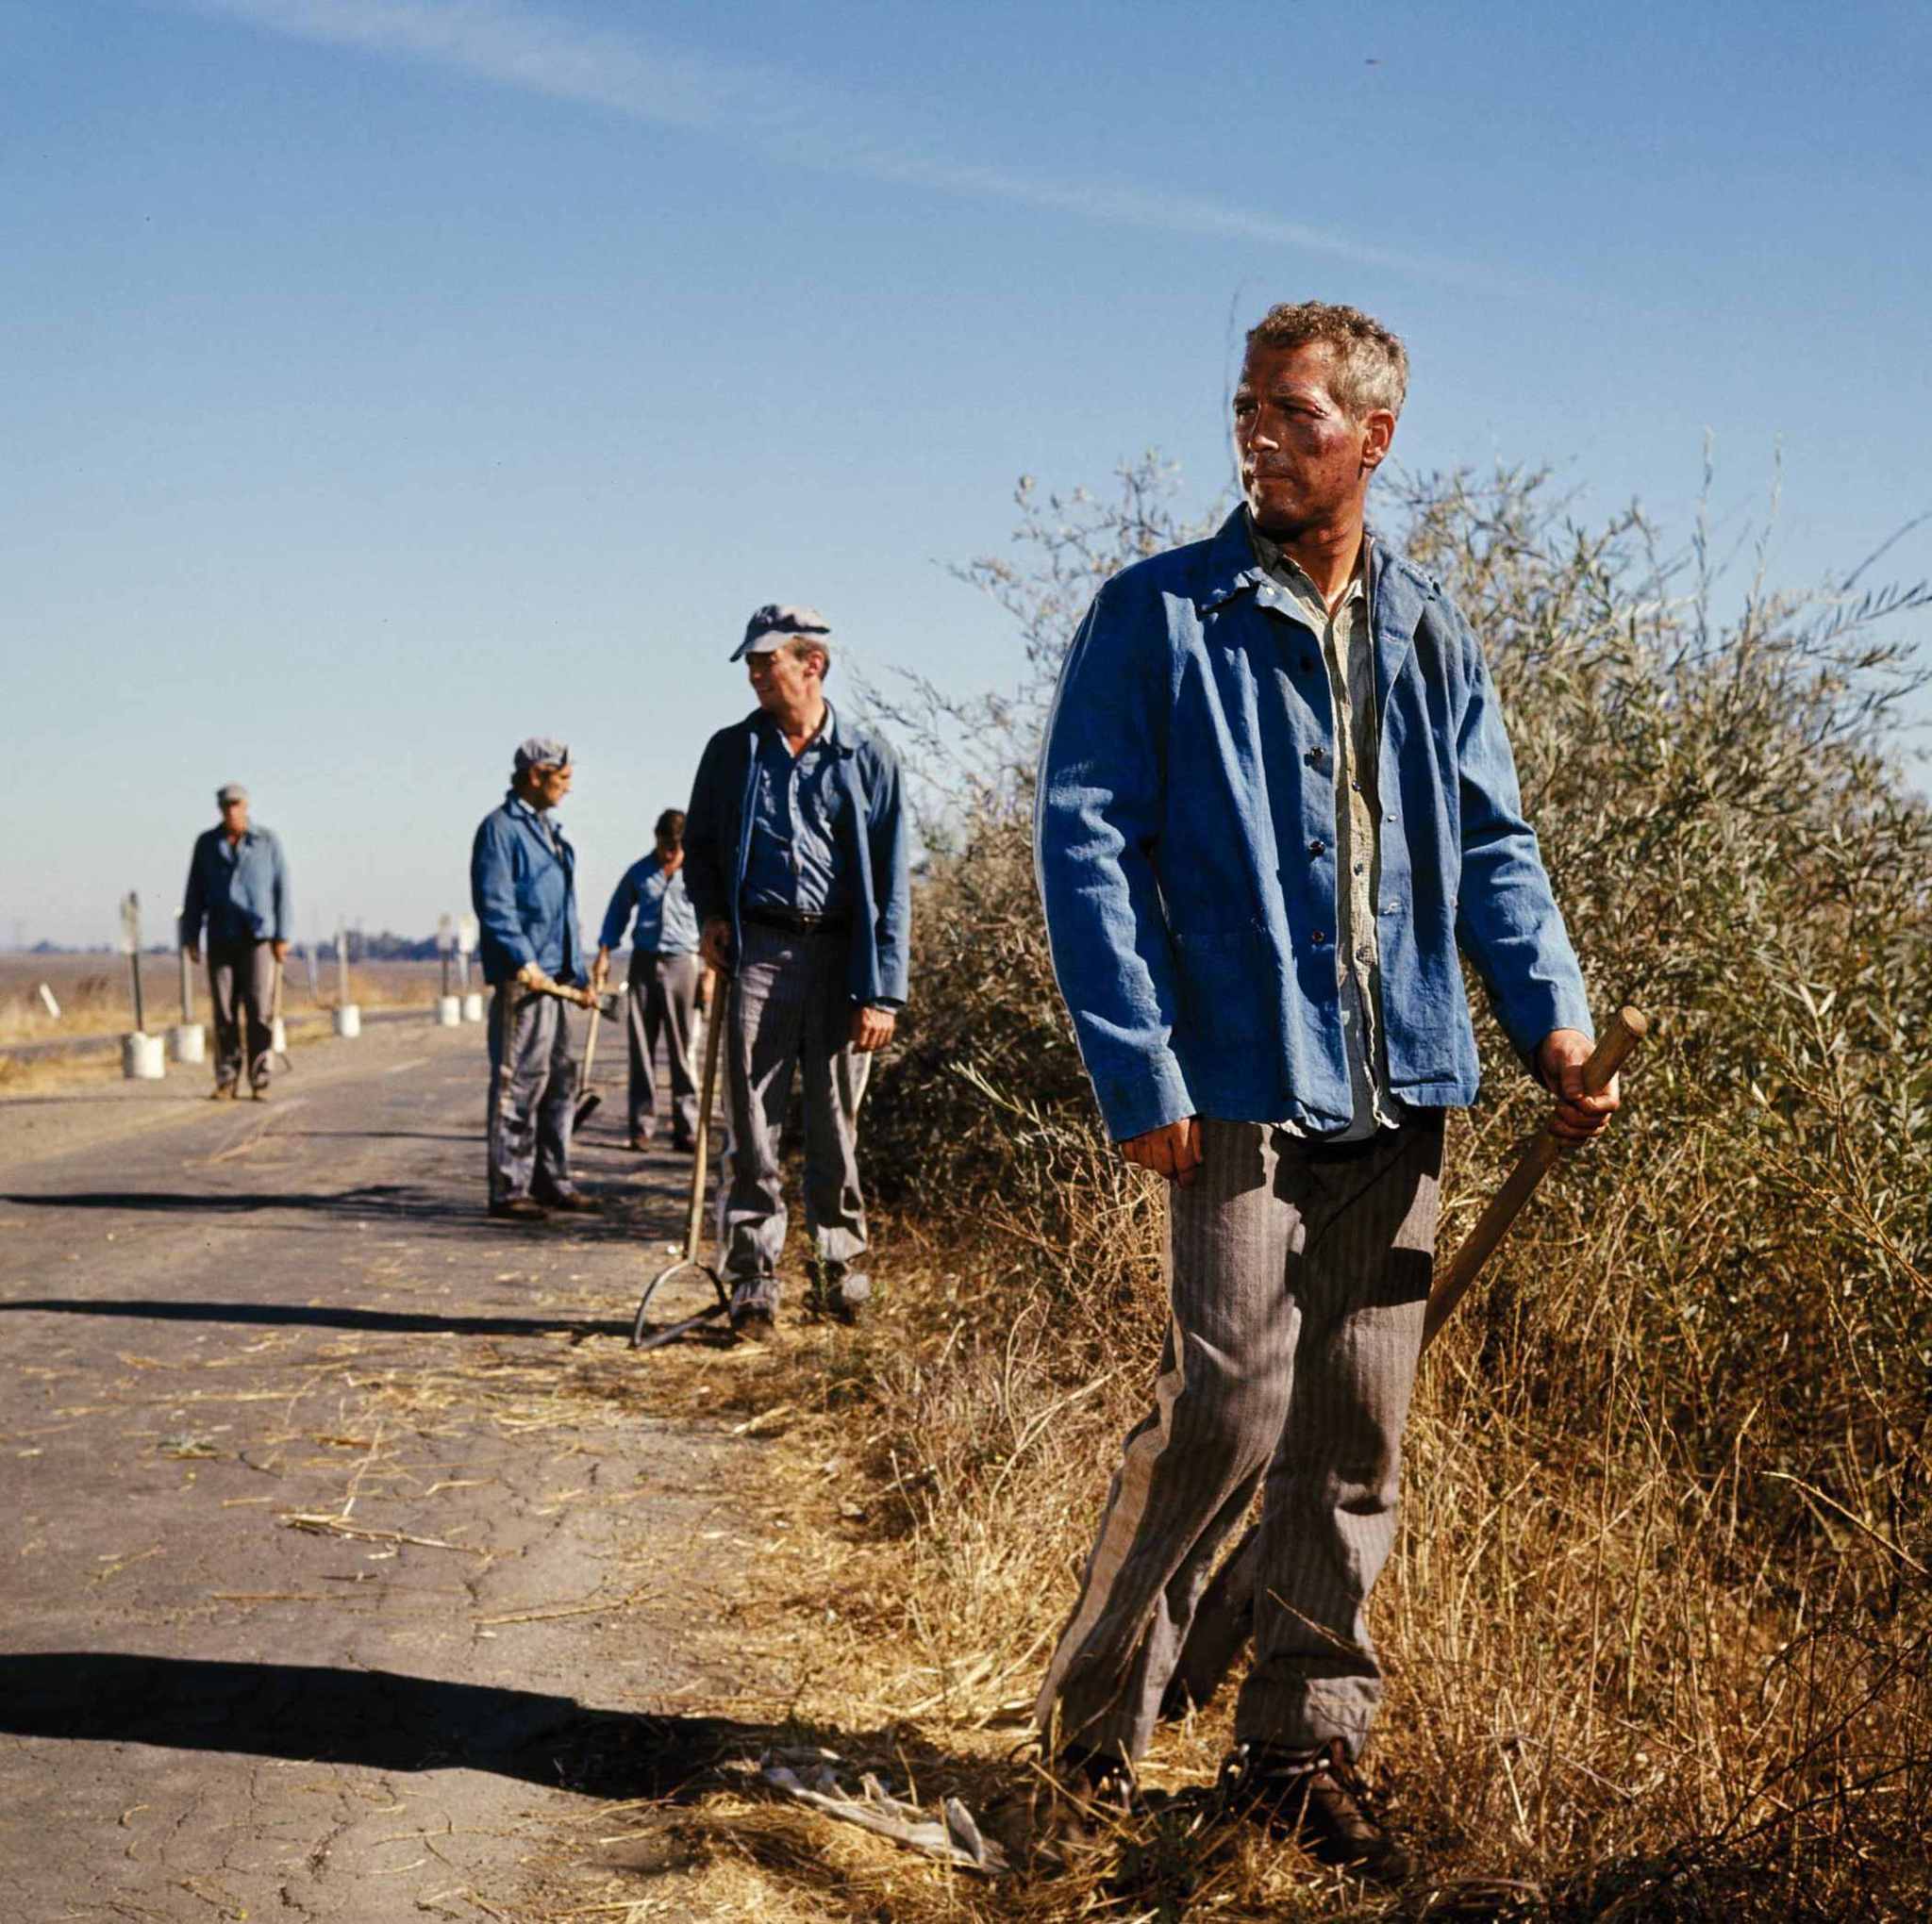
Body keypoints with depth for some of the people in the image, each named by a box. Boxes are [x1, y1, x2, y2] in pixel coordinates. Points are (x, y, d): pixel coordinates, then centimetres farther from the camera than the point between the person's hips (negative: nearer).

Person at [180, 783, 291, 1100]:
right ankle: (227, 1081, 7)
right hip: (221, 939, 2)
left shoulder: (268, 841, 1)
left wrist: (283, 936, -6)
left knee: (260, 1011, -6)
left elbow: (282, 889, 0)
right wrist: (190, 938, 2)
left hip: (259, 937, -2)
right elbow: (195, 893, 8)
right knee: (224, 1012, 0)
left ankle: (260, 1082, -1)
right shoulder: (207, 843, 6)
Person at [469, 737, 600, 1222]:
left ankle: (552, 1181, 21)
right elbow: (493, 904, -16)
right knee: (519, 1082, -8)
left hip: (552, 975, 10)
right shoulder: (500, 828, -7)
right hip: (521, 976, -10)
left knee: (559, 1081, 13)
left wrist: (578, 973, 22)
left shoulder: (548, 830, 21)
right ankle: (509, 1190, -4)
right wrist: (522, 960, -24)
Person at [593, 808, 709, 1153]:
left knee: (683, 1050, -3)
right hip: (644, 962, 3)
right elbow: (618, 911, 19)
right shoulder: (640, 872, 10)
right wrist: (604, 953, 11)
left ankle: (686, 1130, 0)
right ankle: (641, 1127, 6)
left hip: (682, 963, -3)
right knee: (641, 1048, 2)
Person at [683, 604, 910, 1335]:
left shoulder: (867, 755, 3)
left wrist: (882, 990, -6)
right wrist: (711, 913, 2)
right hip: (760, 950, 1)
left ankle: (841, 1266, 16)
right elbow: (699, 845, 22)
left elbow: (890, 880, 1)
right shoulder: (732, 750, 10)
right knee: (754, 1119, -3)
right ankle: (753, 1277, 2)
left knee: (836, 1122, 5)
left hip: (840, 955, -1)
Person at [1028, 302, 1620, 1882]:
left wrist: (1554, 1015, -1)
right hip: (1242, 1087, -4)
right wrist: (1140, 1072, -13)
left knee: (1357, 1431, 8)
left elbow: (1494, 845, 15)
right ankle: (1095, 1706, 15)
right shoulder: (1159, 618, -1)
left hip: (1399, 1097, 5)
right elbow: (1084, 842, -5)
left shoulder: (1431, 640, 12)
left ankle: (1304, 1745, 22)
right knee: (1231, 1409, -7)